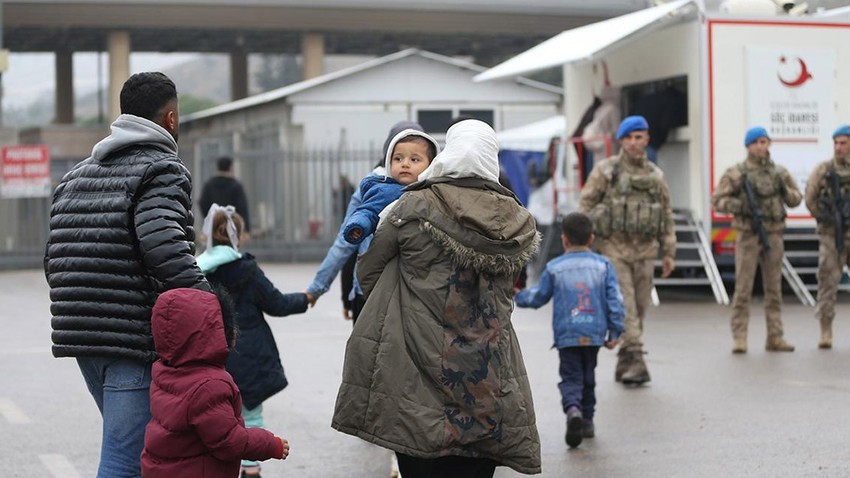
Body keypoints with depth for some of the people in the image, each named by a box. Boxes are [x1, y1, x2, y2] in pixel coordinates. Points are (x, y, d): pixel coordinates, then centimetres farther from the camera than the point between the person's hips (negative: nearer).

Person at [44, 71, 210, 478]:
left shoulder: (77, 174, 18)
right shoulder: (162, 170, -8)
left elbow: (53, 259, 17)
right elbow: (166, 250, -24)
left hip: (77, 335, 9)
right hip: (136, 340, -8)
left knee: (130, 445, 23)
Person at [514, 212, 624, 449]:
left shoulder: (554, 268, -1)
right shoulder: (603, 265, 3)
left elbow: (537, 297, 8)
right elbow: (615, 300, 0)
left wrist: (517, 295, 28)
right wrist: (614, 332, 6)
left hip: (566, 336, -2)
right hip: (594, 334, 2)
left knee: (571, 378, -1)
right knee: (588, 377, 19)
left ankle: (573, 409, -29)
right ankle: (587, 420, 24)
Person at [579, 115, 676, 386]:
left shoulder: (656, 175, 12)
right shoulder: (605, 171, 0)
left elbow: (666, 215, 16)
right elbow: (585, 206, 0)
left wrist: (669, 252, 12)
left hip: (645, 251, 4)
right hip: (614, 249, -4)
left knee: (639, 309, 6)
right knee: (624, 306, -13)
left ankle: (624, 365, 16)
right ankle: (635, 361, -18)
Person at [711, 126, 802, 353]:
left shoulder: (779, 172, 9)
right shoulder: (736, 173, -2)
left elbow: (796, 199, 14)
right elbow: (717, 200, -5)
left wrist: (785, 190, -7)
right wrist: (742, 205, -18)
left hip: (774, 235, 4)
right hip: (748, 234, -4)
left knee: (774, 288, 7)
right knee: (743, 287, -4)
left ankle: (775, 338, 12)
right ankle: (739, 338, 0)